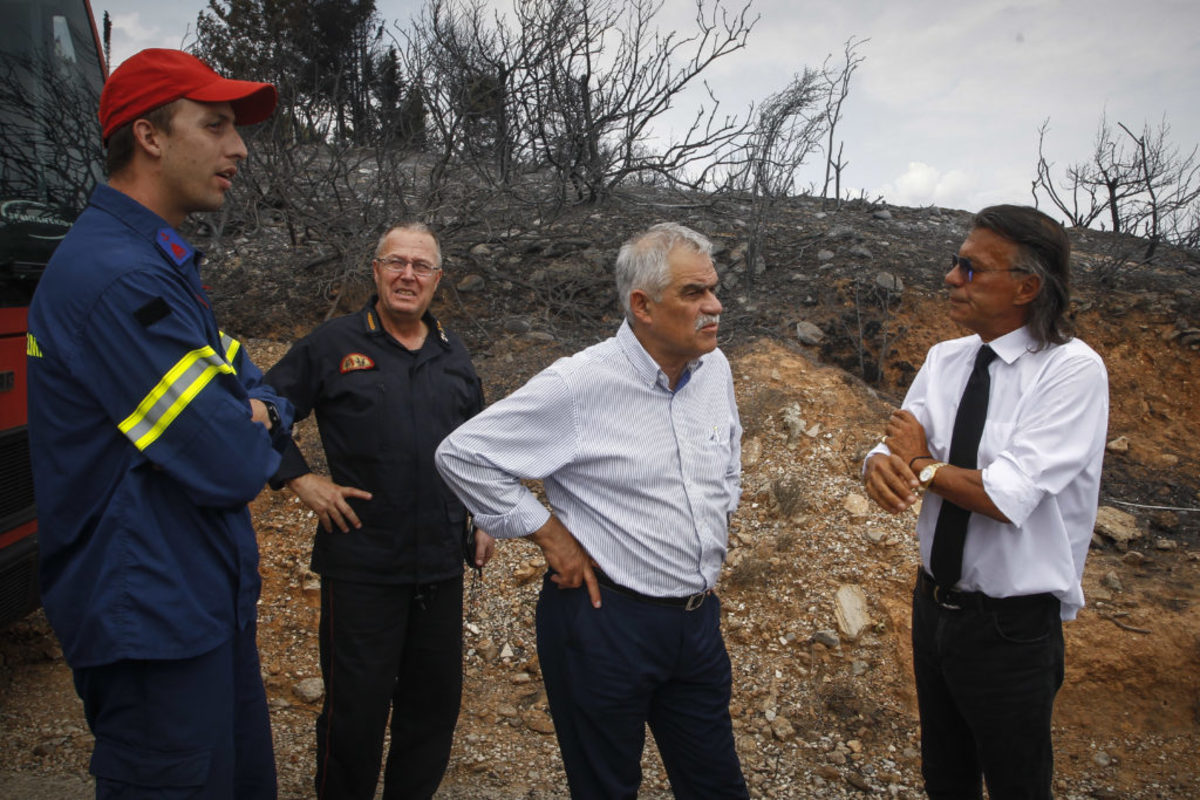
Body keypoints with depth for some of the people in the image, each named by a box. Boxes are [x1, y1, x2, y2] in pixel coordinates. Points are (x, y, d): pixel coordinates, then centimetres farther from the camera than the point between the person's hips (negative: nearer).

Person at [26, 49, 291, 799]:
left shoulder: (167, 267, 12)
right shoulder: (116, 275, -22)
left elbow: (264, 399, 13)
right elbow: (230, 467, -26)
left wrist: (251, 418, -10)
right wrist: (249, 436, -3)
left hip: (209, 597, 10)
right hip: (154, 619, -10)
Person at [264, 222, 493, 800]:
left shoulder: (454, 356, 10)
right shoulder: (333, 345, -3)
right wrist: (299, 479, -9)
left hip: (442, 564, 5)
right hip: (361, 564, -4)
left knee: (436, 701, 16)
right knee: (356, 708, 5)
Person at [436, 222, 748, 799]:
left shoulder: (715, 369, 2)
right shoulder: (579, 384, -17)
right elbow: (463, 453, -14)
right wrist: (549, 534, -12)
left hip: (698, 619, 6)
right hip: (605, 621, -6)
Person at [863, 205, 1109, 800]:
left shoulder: (1073, 370, -19)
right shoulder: (944, 359, 0)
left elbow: (1007, 496, -28)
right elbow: (897, 446, -4)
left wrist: (922, 463, -14)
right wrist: (881, 464, -27)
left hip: (1012, 627, -6)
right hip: (935, 604, 6)